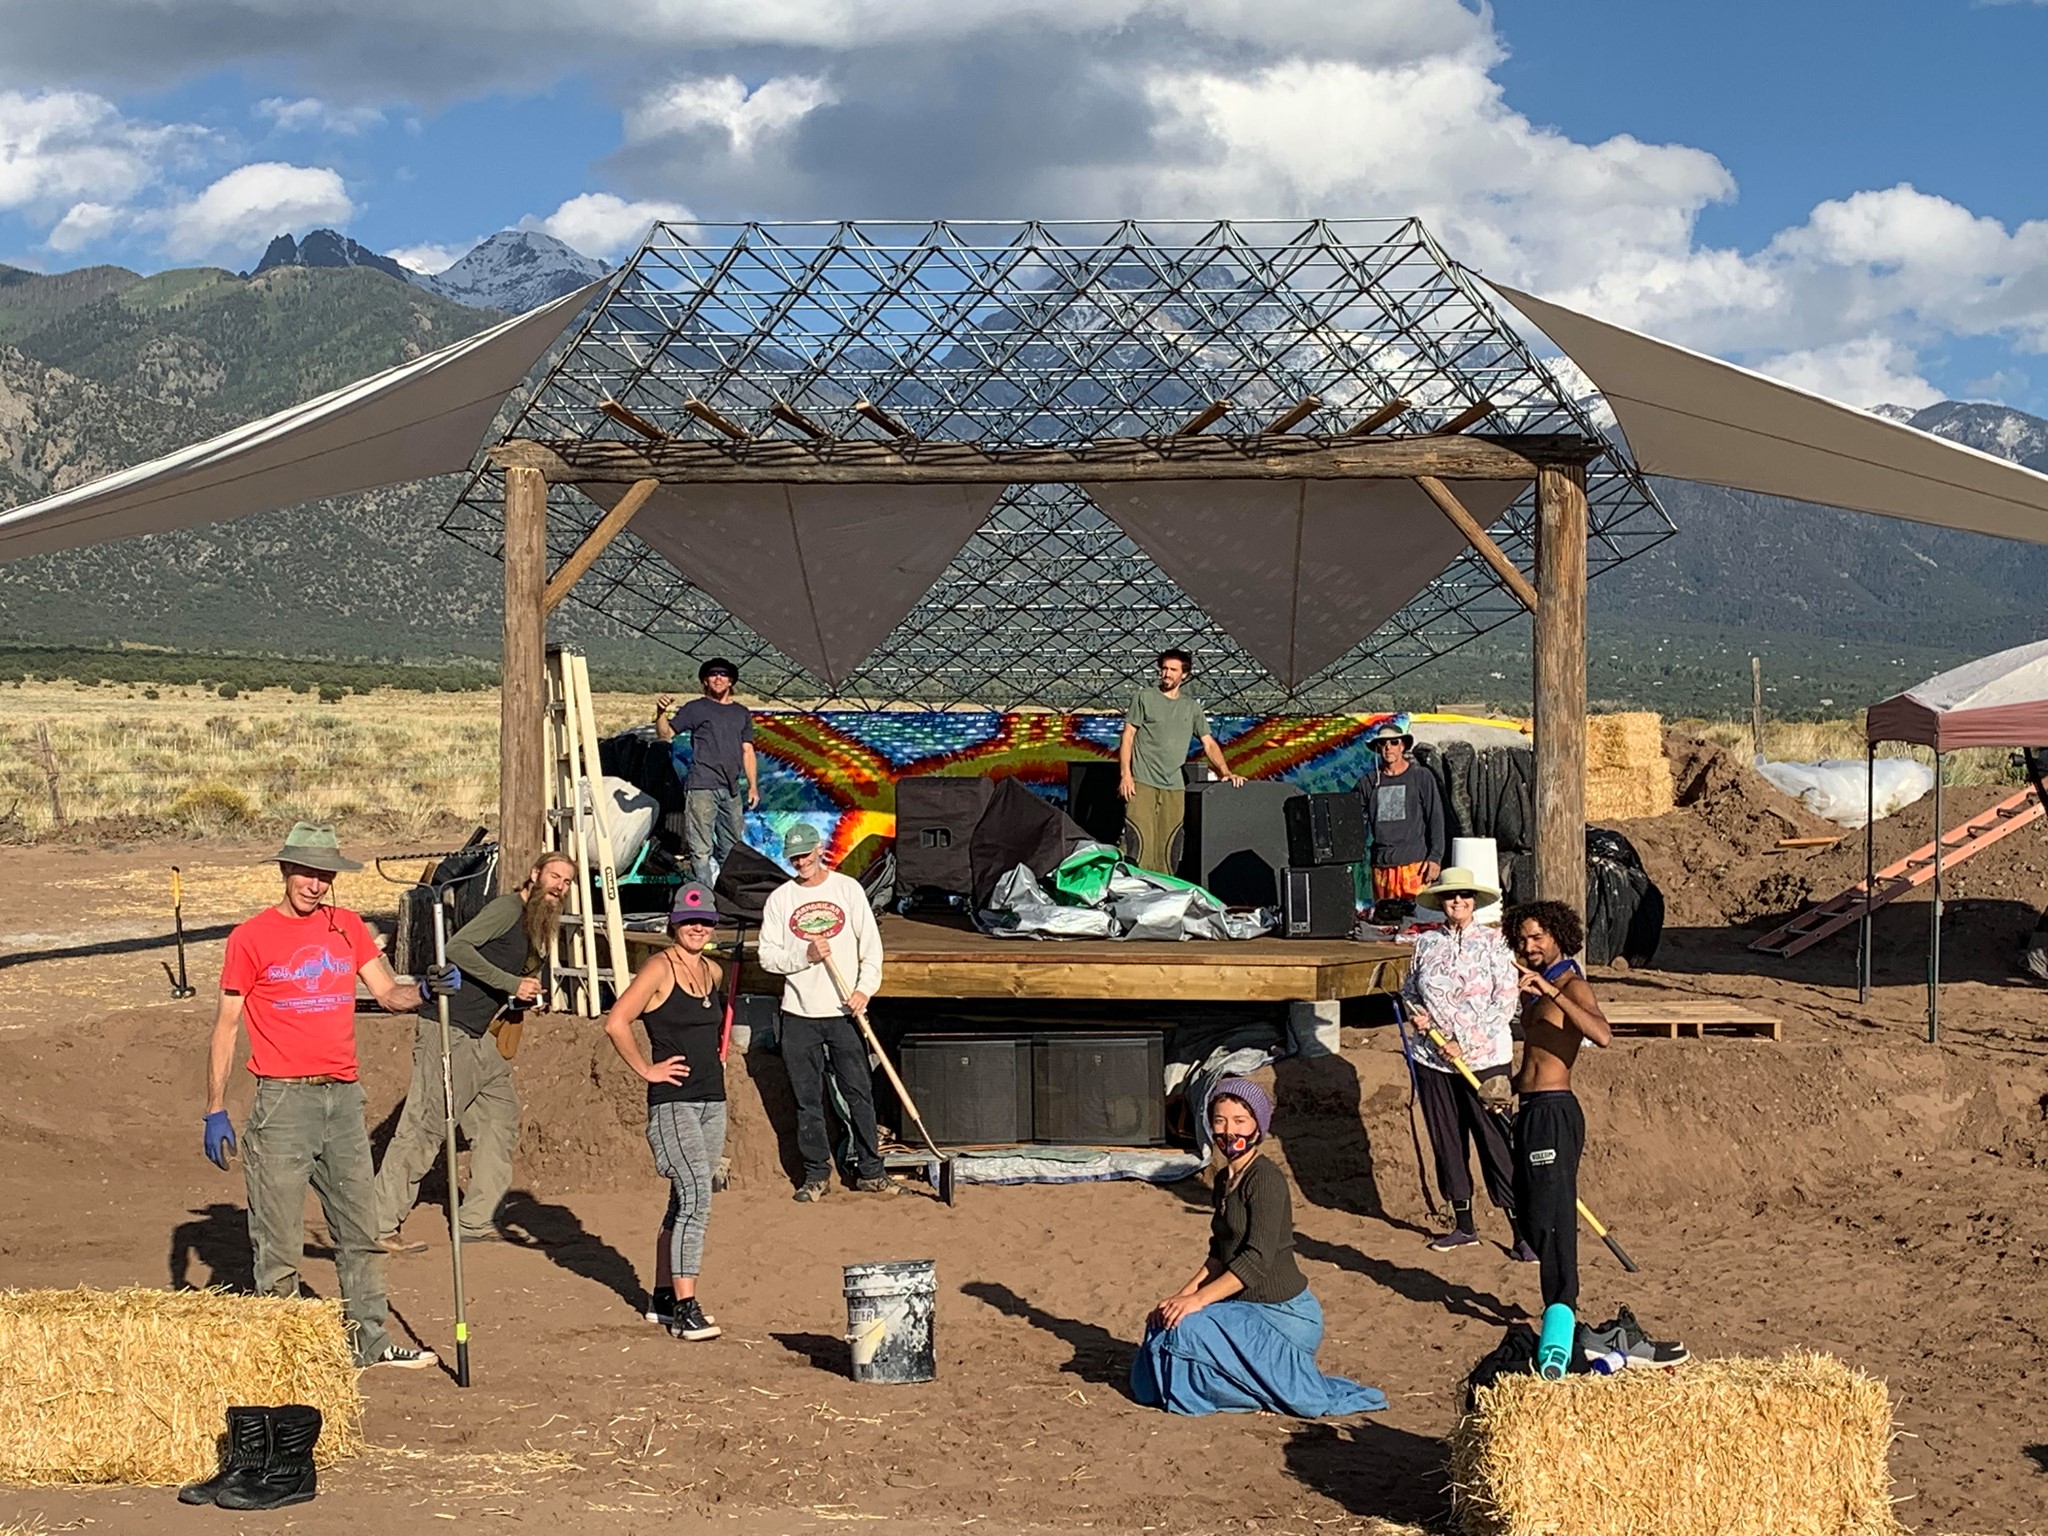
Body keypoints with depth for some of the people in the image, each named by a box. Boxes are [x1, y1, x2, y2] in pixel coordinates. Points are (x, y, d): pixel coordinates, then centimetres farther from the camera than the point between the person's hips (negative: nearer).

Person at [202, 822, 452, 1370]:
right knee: (279, 1240, -3)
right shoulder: (251, 937, -3)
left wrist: (427, 989, -15)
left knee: (361, 1230, 11)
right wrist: (215, 1111, -6)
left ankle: (369, 1340, 20)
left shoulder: (347, 928, 11)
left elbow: (388, 993, 8)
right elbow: (226, 1026, -2)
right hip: (283, 1100, -5)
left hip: (343, 1098, 5)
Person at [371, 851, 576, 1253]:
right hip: (448, 1030, -10)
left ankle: (477, 1220, 15)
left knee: (501, 1116, 10)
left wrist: (522, 998, 7)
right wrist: (512, 984, -20)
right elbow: (457, 947, -22)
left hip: (479, 1038, 10)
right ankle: (381, 1224, -4)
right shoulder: (507, 908, -10)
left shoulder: (533, 926, 18)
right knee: (424, 1128, -8)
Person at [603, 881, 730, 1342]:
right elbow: (616, 1023, -16)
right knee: (696, 1199, -15)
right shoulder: (660, 968, -9)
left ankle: (663, 1296, 23)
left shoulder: (714, 973, 12)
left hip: (712, 1101, 7)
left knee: (684, 1202, 13)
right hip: (673, 1102, -7)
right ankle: (685, 1308, -13)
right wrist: (646, 1069, -12)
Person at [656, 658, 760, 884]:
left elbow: (747, 751, 18)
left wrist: (753, 786, 11)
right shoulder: (696, 709, 5)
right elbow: (666, 734, 0)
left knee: (731, 849, 12)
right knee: (701, 848, -8)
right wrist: (661, 712, -19)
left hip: (731, 789, 5)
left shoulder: (742, 713, 18)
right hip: (701, 787, -5)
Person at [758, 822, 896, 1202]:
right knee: (808, 1100, 4)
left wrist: (865, 988, -9)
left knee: (860, 1093, 0)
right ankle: (816, 1174, 13)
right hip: (799, 1016, 1)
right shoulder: (779, 899, 5)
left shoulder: (848, 888, 4)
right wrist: (805, 956, -14)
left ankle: (869, 1171, 7)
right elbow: (767, 956, 2)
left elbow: (871, 943, 3)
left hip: (845, 1012, -1)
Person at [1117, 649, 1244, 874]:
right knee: (1141, 843, -13)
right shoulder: (1144, 697, 7)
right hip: (1142, 783, -3)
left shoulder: (1192, 707, 16)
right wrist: (1125, 774, -8)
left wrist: (1225, 771, -2)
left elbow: (1208, 743, 14)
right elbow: (1127, 736, 3)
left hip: (1174, 787, 3)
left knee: (1166, 849, 1)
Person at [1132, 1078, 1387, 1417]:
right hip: (1247, 1307, 9)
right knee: (1162, 1324, 5)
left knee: (1184, 1328, -24)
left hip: (1284, 1315, -9)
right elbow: (1220, 1256, 15)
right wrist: (1182, 1297, 1)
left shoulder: (1266, 1178, -18)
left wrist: (1198, 1300, -25)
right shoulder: (1224, 1179, 10)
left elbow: (1258, 1259, -24)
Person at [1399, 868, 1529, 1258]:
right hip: (1433, 1061, 4)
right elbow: (1408, 988, 20)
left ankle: (1521, 1230, 0)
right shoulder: (1425, 943, 7)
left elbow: (1506, 999, -10)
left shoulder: (1493, 941, -4)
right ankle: (1464, 1225, 23)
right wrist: (1414, 1010, -4)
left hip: (1484, 1058, -4)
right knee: (1446, 1142, 10)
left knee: (1496, 1143, -6)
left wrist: (1465, 1041, -15)